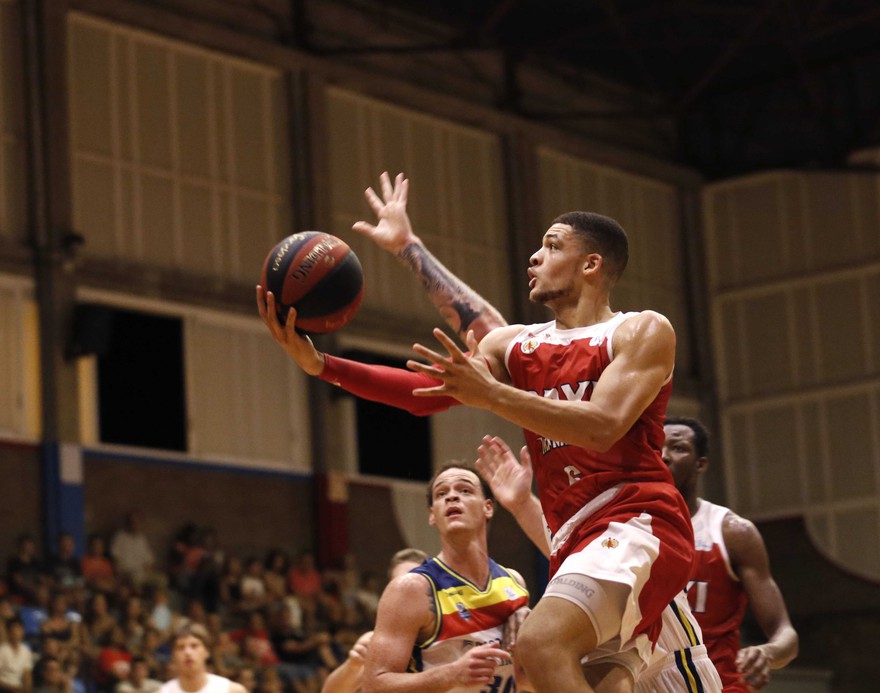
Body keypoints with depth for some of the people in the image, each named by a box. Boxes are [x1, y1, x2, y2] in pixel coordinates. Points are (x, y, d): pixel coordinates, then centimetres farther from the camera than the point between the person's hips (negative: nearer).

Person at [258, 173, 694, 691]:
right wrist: (319, 364, -9)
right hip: (577, 540, 7)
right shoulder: (513, 345, 19)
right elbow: (427, 391, 4)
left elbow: (602, 427, -15)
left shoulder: (643, 332, 1)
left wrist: (489, 395, -24)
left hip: (637, 521, -7)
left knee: (543, 643, -28)